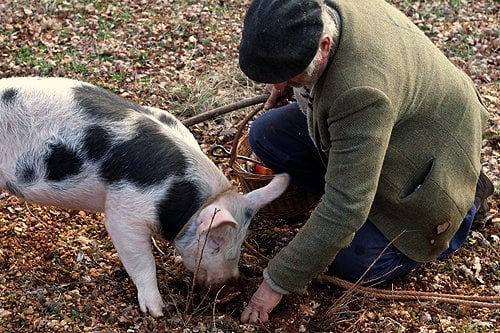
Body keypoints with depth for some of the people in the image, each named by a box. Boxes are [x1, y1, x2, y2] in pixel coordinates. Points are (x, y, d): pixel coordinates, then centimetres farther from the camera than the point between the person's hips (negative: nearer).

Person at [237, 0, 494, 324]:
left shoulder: (361, 90, -44)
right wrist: (287, 82, 5)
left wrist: (279, 282, -32)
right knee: (266, 135, -3)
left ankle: (465, 201, 8)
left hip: (421, 157, -8)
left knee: (352, 263, -11)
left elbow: (344, 209, -39)